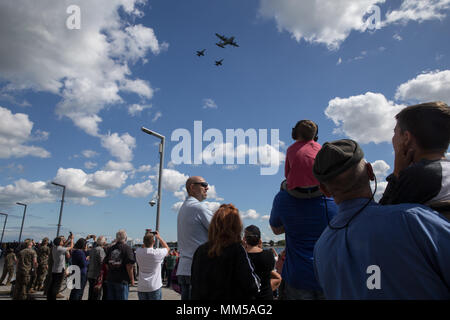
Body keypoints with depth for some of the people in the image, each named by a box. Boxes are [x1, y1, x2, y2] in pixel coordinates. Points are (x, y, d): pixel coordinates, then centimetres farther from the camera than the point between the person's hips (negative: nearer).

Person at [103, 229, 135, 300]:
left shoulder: (111, 248, 6)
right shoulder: (127, 248, -11)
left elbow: (106, 264, 11)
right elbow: (129, 266, -16)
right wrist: (132, 279, -7)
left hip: (110, 279, 5)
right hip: (122, 280, -5)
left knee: (111, 298, 14)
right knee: (122, 298, 4)